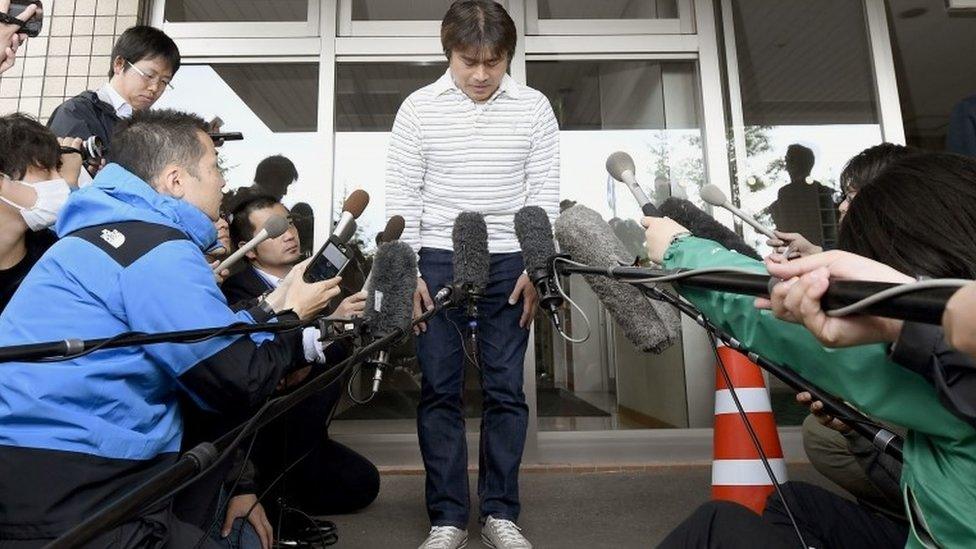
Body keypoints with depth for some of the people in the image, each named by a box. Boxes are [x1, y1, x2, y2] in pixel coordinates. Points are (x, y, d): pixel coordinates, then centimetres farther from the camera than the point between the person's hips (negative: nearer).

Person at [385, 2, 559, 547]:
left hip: (509, 262, 1)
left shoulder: (534, 107, 3)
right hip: (438, 260, 0)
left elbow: (545, 192, 3)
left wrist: (536, 267, -5)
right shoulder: (418, 108, 2)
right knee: (440, 390, 2)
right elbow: (402, 194, 2)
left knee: (506, 389, 3)